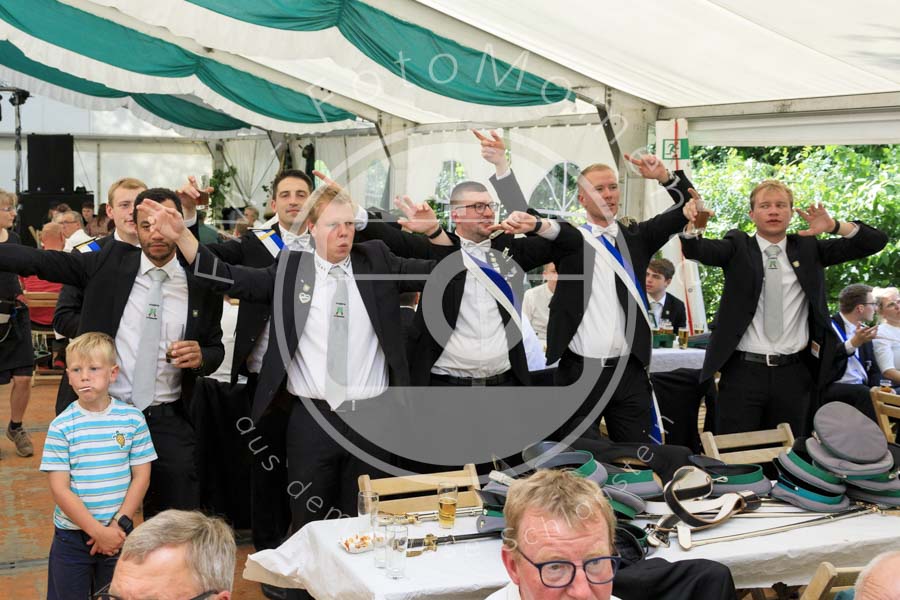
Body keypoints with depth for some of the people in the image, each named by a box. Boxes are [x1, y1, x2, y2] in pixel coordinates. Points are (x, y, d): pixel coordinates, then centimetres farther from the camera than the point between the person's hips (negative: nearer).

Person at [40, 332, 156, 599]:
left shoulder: (132, 419, -5)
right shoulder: (61, 426, -9)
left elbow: (141, 476, -2)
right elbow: (60, 489, -11)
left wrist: (119, 525, -10)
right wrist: (98, 531, -14)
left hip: (119, 534, 1)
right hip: (72, 535, -1)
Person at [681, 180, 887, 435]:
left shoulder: (808, 248, 10)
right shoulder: (738, 247, 5)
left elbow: (875, 242, 6)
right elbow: (695, 250, -13)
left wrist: (834, 226, -12)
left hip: (794, 375, 2)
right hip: (743, 372, -2)